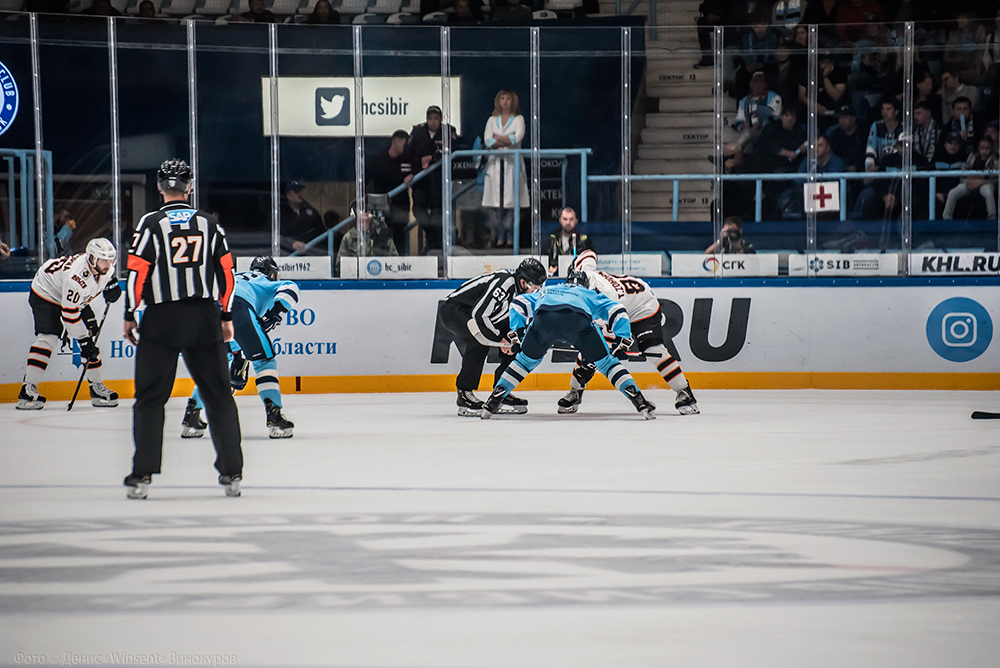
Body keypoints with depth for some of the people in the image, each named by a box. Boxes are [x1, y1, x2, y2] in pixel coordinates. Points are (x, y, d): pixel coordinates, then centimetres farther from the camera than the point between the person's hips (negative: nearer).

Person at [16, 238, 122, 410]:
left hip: (78, 299, 9)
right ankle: (27, 391, -26)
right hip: (46, 293, -9)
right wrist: (84, 341, -32)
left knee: (91, 336, 3)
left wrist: (111, 285, -9)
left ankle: (97, 388, 14)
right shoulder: (77, 277, -40)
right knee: (48, 337, -23)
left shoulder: (105, 266, -17)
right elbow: (69, 314, -35)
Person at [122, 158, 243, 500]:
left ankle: (142, 475, -2)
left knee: (150, 398, 4)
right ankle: (232, 472, 6)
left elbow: (136, 272, -7)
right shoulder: (209, 223, 6)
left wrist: (130, 316, 3)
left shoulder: (151, 223, -4)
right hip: (204, 318, 2)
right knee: (218, 395, 8)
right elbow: (227, 271, 7)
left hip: (161, 319, -2)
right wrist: (226, 317, 16)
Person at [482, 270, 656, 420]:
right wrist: (623, 339, 23)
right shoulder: (591, 295, 42)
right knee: (605, 362, 11)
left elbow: (520, 302, 36)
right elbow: (616, 310, 28)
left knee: (525, 360, 22)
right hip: (579, 319, -1)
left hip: (543, 319, 1)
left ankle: (493, 402, 15)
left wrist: (517, 331, 30)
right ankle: (638, 400, 0)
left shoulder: (546, 292, 47)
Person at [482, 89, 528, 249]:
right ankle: (496, 237, -3)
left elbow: (518, 137, -9)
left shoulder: (518, 119, 9)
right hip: (495, 163, 2)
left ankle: (508, 237, -6)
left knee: (511, 199, -7)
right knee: (495, 201, -5)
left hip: (512, 163, -2)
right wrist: (507, 141, -12)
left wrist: (498, 138, -4)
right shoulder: (492, 120, 15)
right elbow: (487, 141, 1)